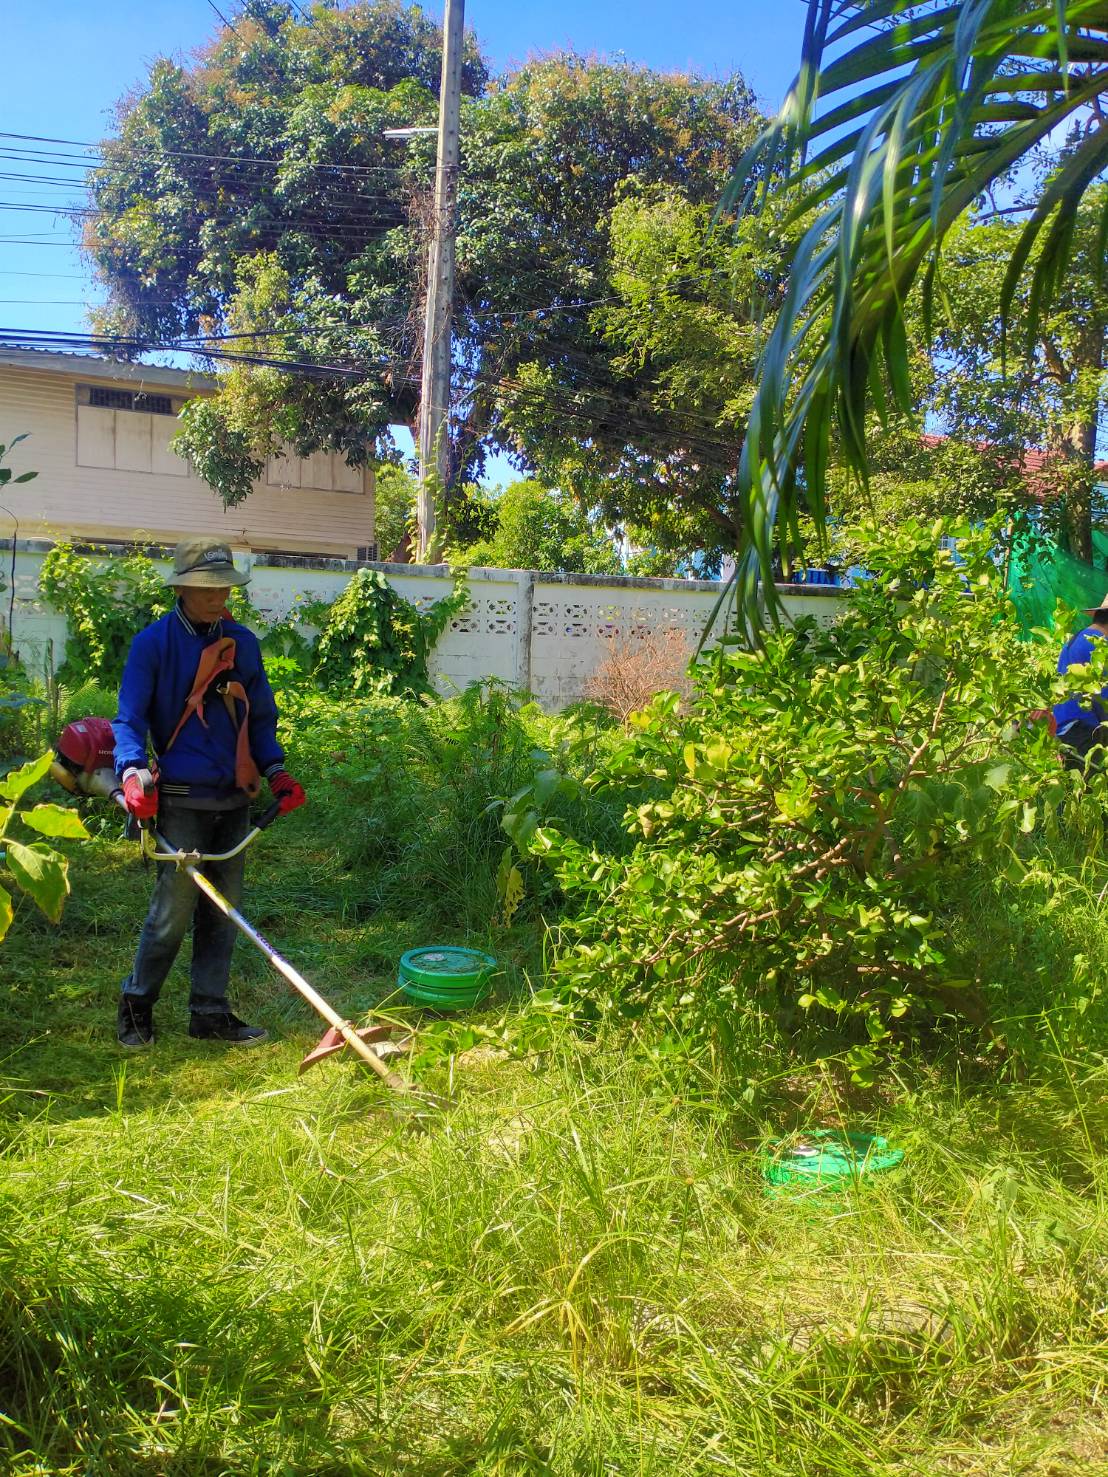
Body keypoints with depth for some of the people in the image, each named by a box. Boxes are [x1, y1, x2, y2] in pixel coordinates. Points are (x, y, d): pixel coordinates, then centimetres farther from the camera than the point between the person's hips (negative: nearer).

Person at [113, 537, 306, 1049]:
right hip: (182, 800, -5)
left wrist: (277, 771, 1)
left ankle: (210, 1012, 21)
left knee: (222, 911, 10)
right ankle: (135, 1006, 17)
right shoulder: (152, 644, -5)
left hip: (234, 799, 5)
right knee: (175, 910, -4)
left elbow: (260, 718, 15)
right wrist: (133, 772, -25)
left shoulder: (244, 643, 9)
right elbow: (129, 718, -8)